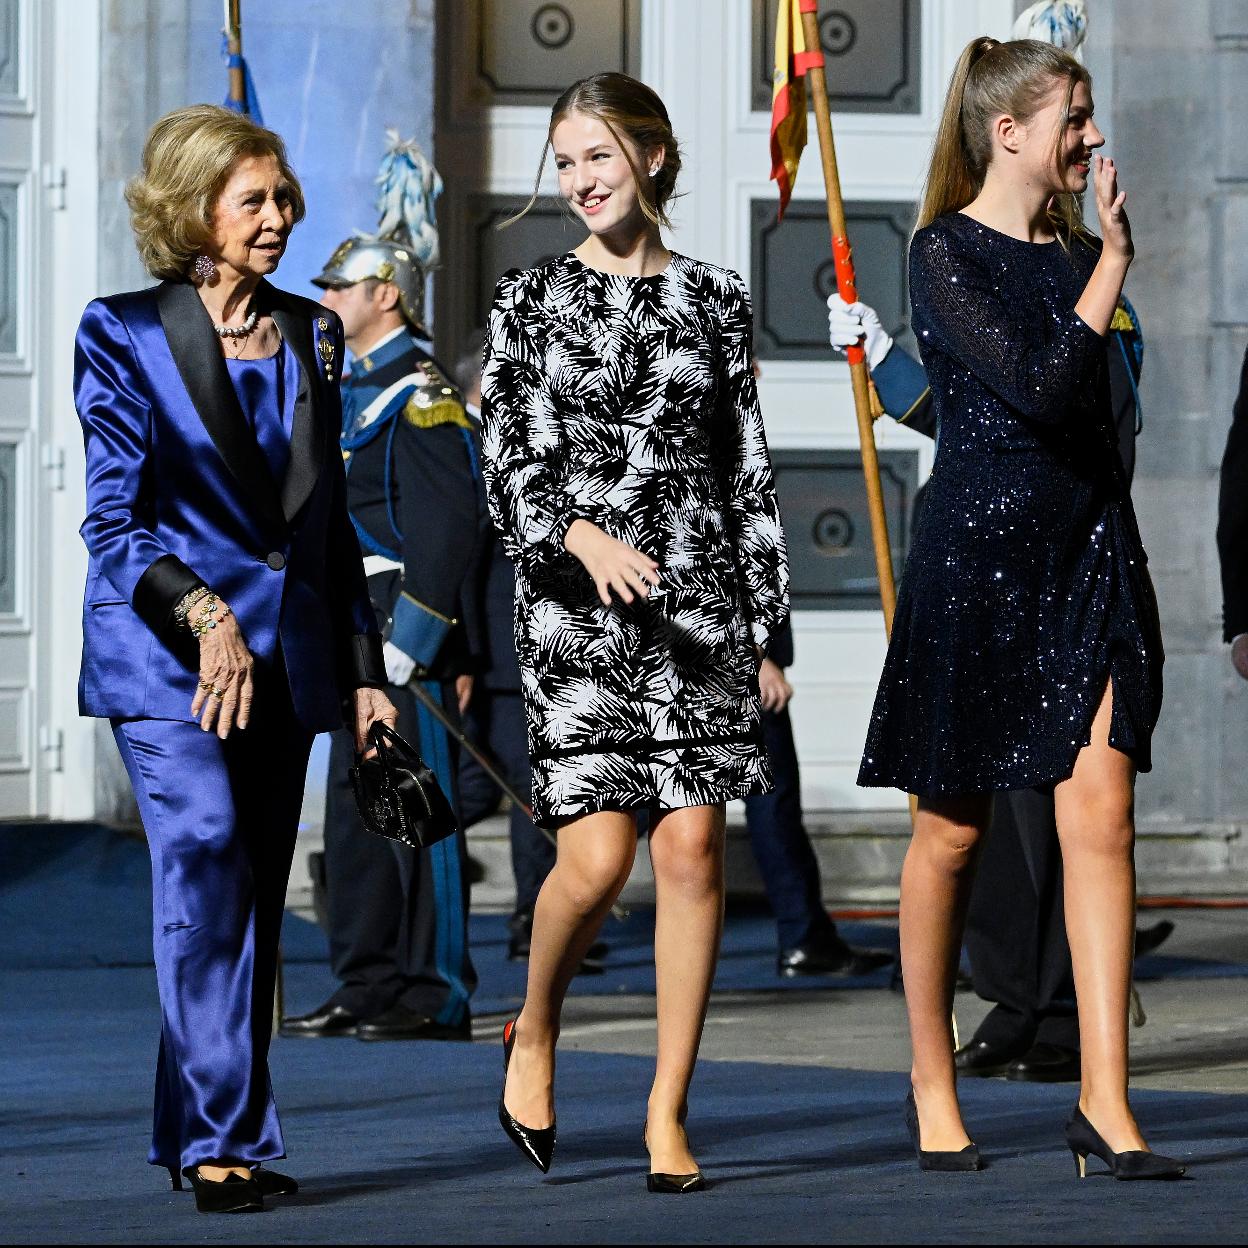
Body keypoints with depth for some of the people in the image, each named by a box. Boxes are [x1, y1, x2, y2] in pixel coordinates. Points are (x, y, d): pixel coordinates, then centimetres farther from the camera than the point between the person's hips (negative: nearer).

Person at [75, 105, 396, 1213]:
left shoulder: (311, 335, 12)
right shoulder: (125, 335, -3)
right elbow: (115, 520, -8)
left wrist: (364, 666, 14)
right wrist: (204, 618, -23)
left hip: (285, 653, 5)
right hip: (166, 655, -5)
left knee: (254, 899, 4)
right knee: (206, 865, -19)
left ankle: (200, 1136, 13)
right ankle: (227, 1139, -18)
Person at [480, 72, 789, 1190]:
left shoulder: (715, 299, 10)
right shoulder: (532, 303, 5)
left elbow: (749, 471, 11)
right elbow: (511, 465, -1)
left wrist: (767, 625, 8)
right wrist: (581, 535, -21)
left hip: (700, 598, 2)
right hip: (575, 607, -2)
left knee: (693, 849, -4)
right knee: (597, 856, -10)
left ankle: (669, 1113, 3)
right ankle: (534, 1035, 19)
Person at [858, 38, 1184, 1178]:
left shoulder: (1077, 254, 13)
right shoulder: (946, 254, -7)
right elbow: (1036, 387, -19)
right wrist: (1111, 264, -11)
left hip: (1091, 551, 5)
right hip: (979, 548, -5)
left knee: (1101, 815, -7)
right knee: (952, 828, 5)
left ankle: (1105, 1102, -10)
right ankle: (932, 1086, 19)